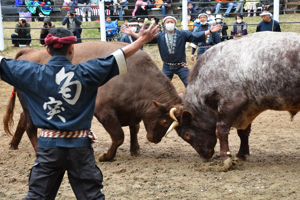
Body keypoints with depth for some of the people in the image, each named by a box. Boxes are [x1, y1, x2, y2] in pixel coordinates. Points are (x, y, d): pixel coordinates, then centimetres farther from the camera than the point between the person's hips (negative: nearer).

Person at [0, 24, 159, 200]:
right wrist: (142, 40, 5)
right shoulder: (84, 73, -7)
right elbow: (119, 57, -4)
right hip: (79, 146, -1)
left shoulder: (33, 73, -3)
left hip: (48, 145, 1)